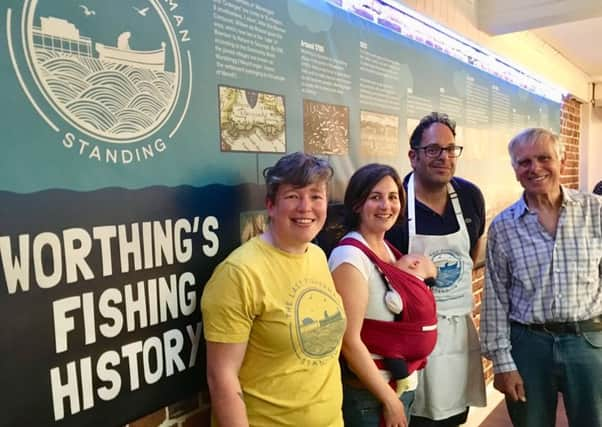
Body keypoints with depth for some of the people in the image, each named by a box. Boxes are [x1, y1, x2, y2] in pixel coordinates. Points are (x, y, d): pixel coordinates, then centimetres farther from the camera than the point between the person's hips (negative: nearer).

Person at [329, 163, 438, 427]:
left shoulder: (387, 248, 4)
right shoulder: (350, 256, -20)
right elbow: (349, 341, -21)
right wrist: (389, 399, -16)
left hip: (403, 384, 8)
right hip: (368, 392, -7)